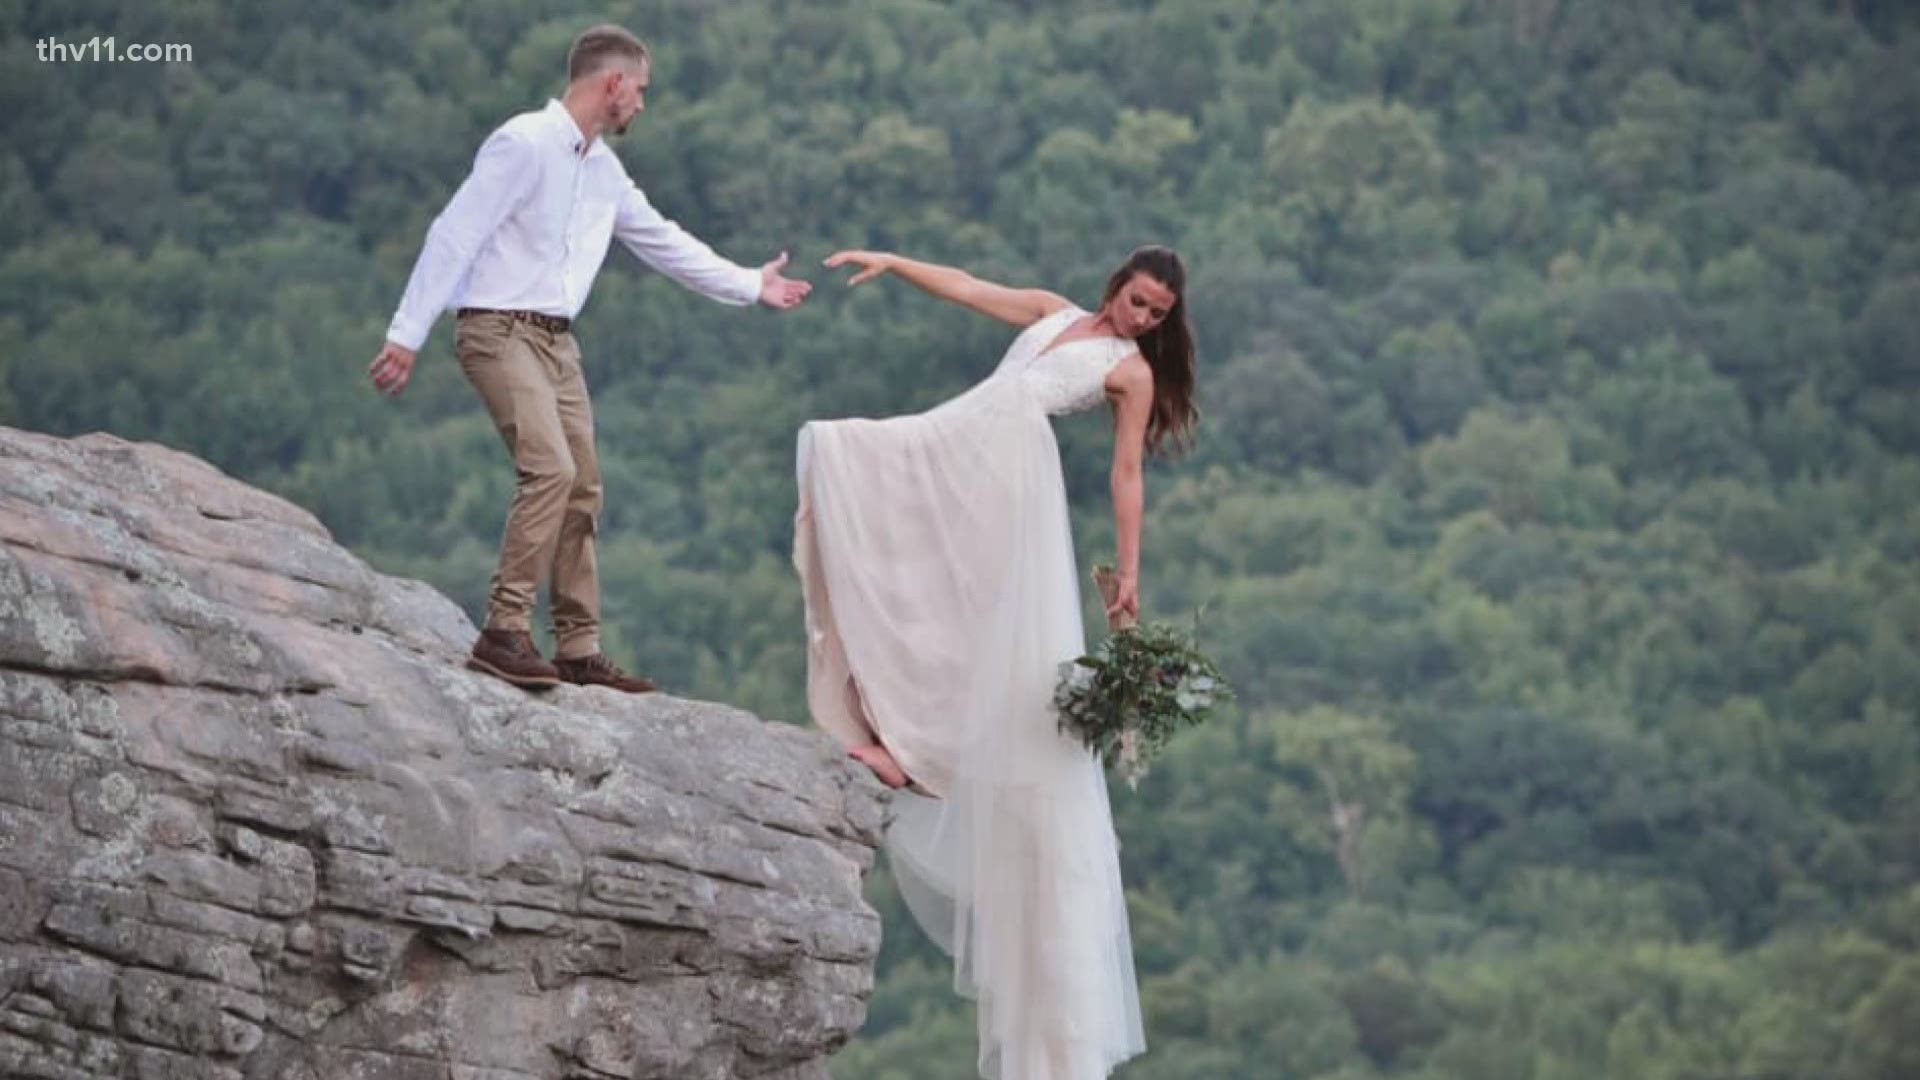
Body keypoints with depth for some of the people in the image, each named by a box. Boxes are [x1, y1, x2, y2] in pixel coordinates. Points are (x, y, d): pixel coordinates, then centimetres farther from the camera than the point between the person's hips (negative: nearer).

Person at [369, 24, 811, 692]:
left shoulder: (604, 170, 13)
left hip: (557, 341, 9)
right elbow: (454, 235, -16)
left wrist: (752, 286, 31)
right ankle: (504, 632, -21)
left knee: (582, 489, 6)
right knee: (551, 468, -22)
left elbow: (663, 242, 26)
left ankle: (579, 649, 11)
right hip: (500, 330, -9)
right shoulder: (524, 144, -13)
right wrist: (407, 336, -20)